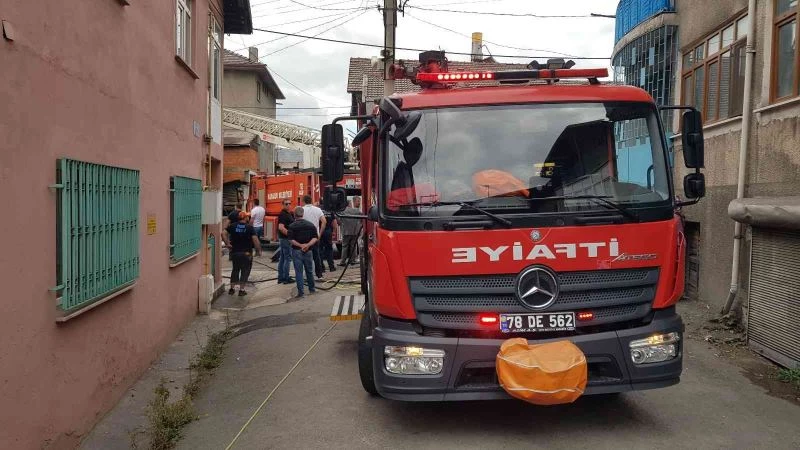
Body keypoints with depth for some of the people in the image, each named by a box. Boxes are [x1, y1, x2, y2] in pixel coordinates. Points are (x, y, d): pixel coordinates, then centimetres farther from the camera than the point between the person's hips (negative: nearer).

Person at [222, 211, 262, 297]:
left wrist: (227, 243, -1)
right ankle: (241, 290, 4)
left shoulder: (233, 226, 2)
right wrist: (258, 250, -7)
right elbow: (255, 239, -16)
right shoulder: (249, 227, -10)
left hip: (235, 252, 4)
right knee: (245, 271, 7)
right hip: (246, 253, -4)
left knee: (235, 270, 19)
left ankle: (232, 288, 21)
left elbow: (223, 233, -6)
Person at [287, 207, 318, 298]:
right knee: (309, 270, 16)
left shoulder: (292, 226, -6)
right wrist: (308, 245, -12)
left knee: (298, 271, 1)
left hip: (297, 250, -3)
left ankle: (300, 291, -1)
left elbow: (291, 240, -14)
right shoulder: (310, 225, 4)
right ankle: (312, 288, 26)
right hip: (308, 251, 3)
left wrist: (300, 245, -14)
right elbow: (315, 238, -3)